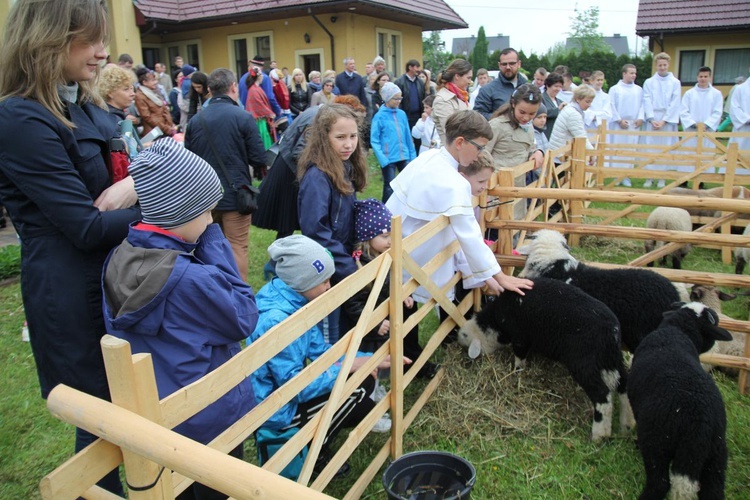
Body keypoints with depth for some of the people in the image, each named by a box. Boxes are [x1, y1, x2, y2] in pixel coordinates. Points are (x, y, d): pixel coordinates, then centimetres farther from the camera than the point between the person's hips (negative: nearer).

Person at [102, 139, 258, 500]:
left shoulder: (119, 261, -9)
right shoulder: (193, 280, -32)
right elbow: (244, 320, -16)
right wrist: (214, 245, -19)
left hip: (147, 413, 7)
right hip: (208, 420, -6)